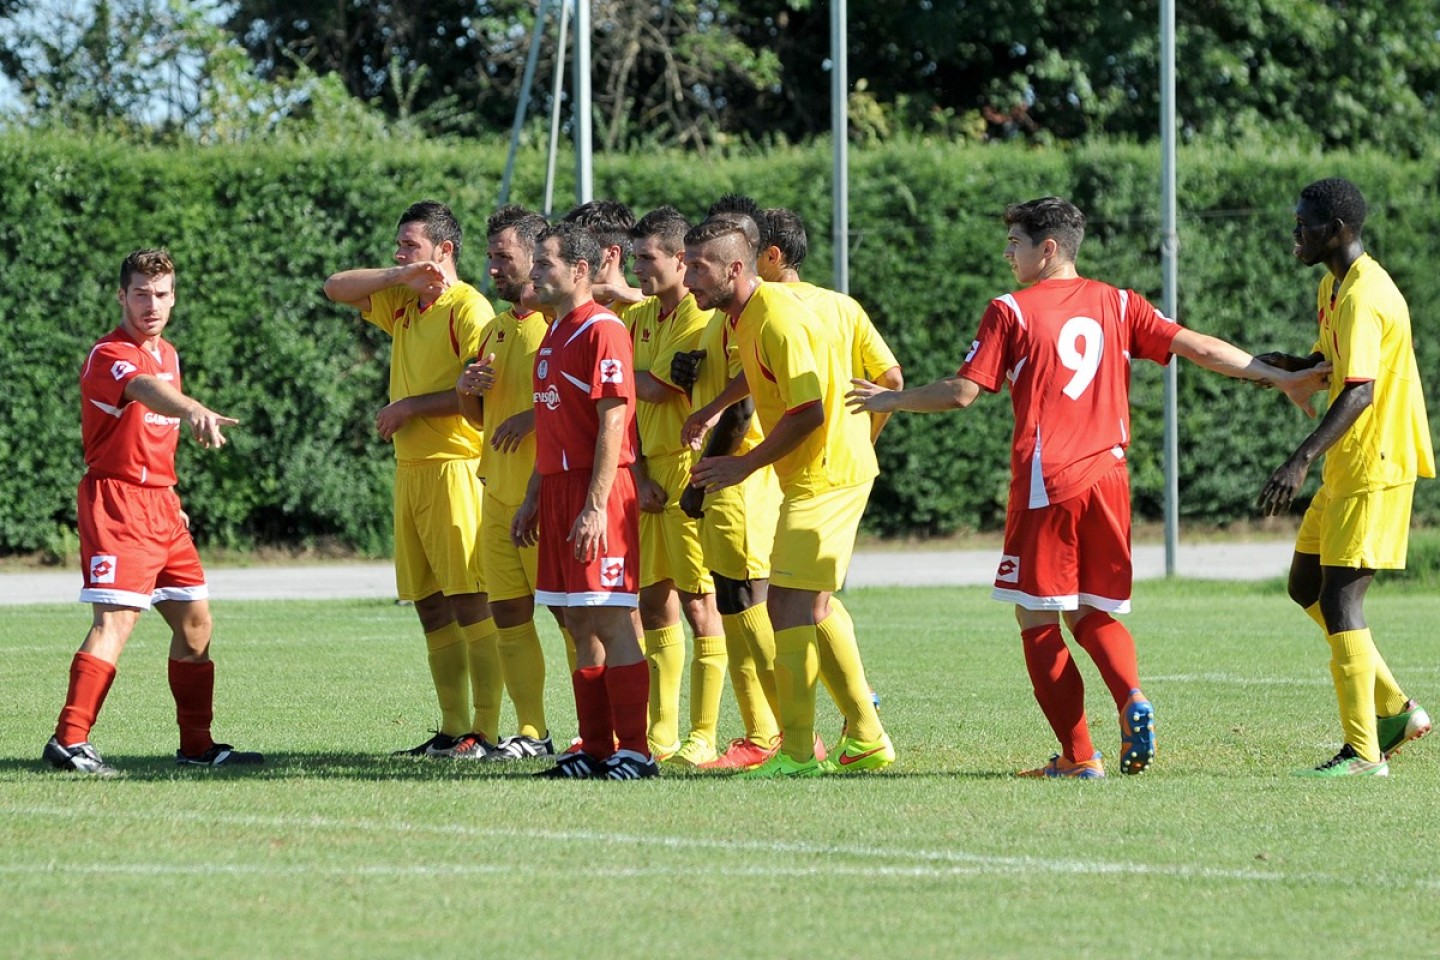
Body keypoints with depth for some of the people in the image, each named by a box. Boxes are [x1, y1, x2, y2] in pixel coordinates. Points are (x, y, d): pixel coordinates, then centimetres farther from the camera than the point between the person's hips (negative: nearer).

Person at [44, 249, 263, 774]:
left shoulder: (167, 352, 16)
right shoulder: (108, 356, -15)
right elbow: (144, 389, -38)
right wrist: (195, 411, -58)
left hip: (160, 506, 9)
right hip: (116, 501, -9)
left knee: (195, 622, 12)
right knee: (115, 620, -19)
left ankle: (196, 745, 22)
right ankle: (70, 740, -22)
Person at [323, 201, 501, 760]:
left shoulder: (468, 309, -8)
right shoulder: (404, 305, 17)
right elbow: (337, 288, 19)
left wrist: (409, 407, -10)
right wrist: (399, 276, 3)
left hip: (455, 468, -9)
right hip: (410, 472, 9)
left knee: (470, 603, -9)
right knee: (431, 608, 8)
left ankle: (486, 733, -10)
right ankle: (452, 730, 11)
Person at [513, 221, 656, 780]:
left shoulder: (603, 330, -12)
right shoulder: (554, 334, 17)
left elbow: (613, 423, -17)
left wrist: (596, 506, -22)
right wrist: (533, 499, 19)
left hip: (597, 490, -9)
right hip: (558, 485, 9)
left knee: (611, 623, -9)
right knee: (581, 625, 9)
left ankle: (634, 751, -9)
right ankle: (596, 749, 12)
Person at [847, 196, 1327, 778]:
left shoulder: (1011, 312, -2)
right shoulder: (1116, 304, 10)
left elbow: (961, 393, -5)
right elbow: (1200, 348, 6)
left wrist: (889, 400, 11)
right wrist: (1283, 378, 12)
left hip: (1046, 484, -5)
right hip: (1108, 479, 5)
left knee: (1038, 621, 4)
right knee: (1095, 615, 16)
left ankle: (1078, 756, -2)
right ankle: (1132, 698, -14)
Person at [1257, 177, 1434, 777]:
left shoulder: (1364, 297, -20)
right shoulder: (1333, 287, 12)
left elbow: (1359, 391, -30)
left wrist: (1302, 461, -38)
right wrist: (1291, 365, 4)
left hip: (1376, 468, -11)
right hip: (1347, 468, 11)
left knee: (1339, 597, -10)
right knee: (1305, 587, 14)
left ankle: (1364, 751, -6)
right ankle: (1397, 711, 18)